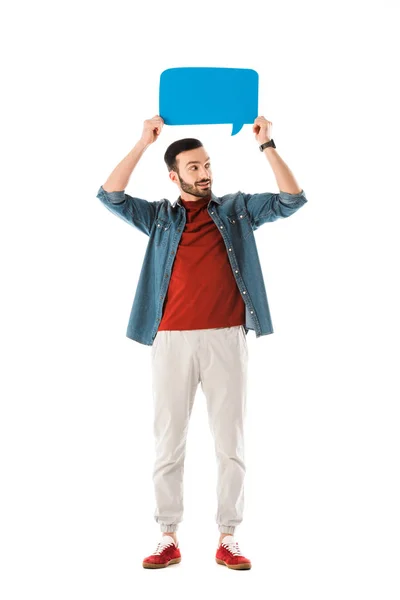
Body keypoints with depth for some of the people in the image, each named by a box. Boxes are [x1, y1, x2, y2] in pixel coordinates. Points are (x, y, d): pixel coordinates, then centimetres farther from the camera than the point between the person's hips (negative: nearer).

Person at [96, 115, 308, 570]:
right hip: (172, 341, 0)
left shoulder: (238, 209, 11)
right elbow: (110, 196, -2)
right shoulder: (160, 217, 10)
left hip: (225, 340, 0)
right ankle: (169, 539, 14)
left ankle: (227, 540, 12)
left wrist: (266, 146, -3)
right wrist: (143, 143, -5)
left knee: (230, 443, 3)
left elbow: (292, 200, 2)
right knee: (168, 443, 4)